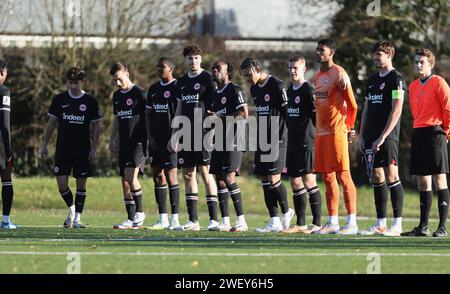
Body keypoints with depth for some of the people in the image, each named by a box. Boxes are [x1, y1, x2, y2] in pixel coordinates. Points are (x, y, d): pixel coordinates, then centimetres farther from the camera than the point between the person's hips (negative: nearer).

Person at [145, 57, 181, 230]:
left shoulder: (177, 88, -6)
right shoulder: (153, 89, 15)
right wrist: (149, 137, 7)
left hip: (170, 140, -7)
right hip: (155, 141, 7)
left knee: (170, 175, -9)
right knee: (157, 176, 6)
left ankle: (175, 219, -7)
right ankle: (163, 219, 10)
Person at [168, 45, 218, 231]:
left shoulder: (207, 78, -4)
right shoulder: (182, 82, 15)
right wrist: (174, 136, 18)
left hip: (203, 134, -7)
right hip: (186, 135, 7)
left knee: (205, 172, -9)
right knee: (188, 174, 5)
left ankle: (213, 219, -8)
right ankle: (193, 219, 9)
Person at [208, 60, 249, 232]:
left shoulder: (234, 90, -6)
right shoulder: (215, 94, 19)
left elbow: (244, 115, -15)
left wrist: (221, 119, -17)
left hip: (232, 141, -9)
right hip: (219, 142, 9)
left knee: (229, 178, -15)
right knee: (219, 179, 5)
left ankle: (241, 221, -11)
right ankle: (225, 222, 8)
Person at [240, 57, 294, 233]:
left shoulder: (276, 85, -10)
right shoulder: (254, 89, 14)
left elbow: (287, 111, -11)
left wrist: (280, 138, -15)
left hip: (276, 139, -8)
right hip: (262, 140, 8)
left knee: (273, 179, -11)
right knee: (265, 180, 4)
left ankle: (286, 212, 10)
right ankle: (275, 222, 6)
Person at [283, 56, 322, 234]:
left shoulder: (308, 90, -8)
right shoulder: (290, 90, 16)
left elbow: (316, 115, -15)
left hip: (307, 143, -9)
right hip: (293, 144, 9)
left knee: (308, 180, -11)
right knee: (295, 182, 9)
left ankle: (317, 223, -8)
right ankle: (300, 224, 14)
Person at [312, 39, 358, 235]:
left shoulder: (339, 74, -8)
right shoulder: (316, 77, 16)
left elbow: (352, 105, -6)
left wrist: (349, 128, -2)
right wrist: (317, 127, 15)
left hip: (336, 132, -8)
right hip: (321, 133, 8)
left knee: (343, 175, -8)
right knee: (327, 178, 8)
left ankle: (351, 223, -8)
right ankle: (332, 222, 11)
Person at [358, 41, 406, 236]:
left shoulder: (396, 79, -7)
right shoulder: (372, 80, 17)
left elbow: (396, 111, -13)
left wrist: (383, 137, -18)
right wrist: (362, 136, 13)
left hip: (387, 137, -8)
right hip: (371, 139, 8)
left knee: (391, 176, -10)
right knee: (377, 178, 8)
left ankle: (397, 224, -10)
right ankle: (380, 224, 11)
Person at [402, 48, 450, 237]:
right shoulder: (413, 86, 16)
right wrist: (418, 128, 13)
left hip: (434, 132, -8)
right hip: (418, 134, 8)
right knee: (423, 182, 8)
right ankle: (423, 227, 10)